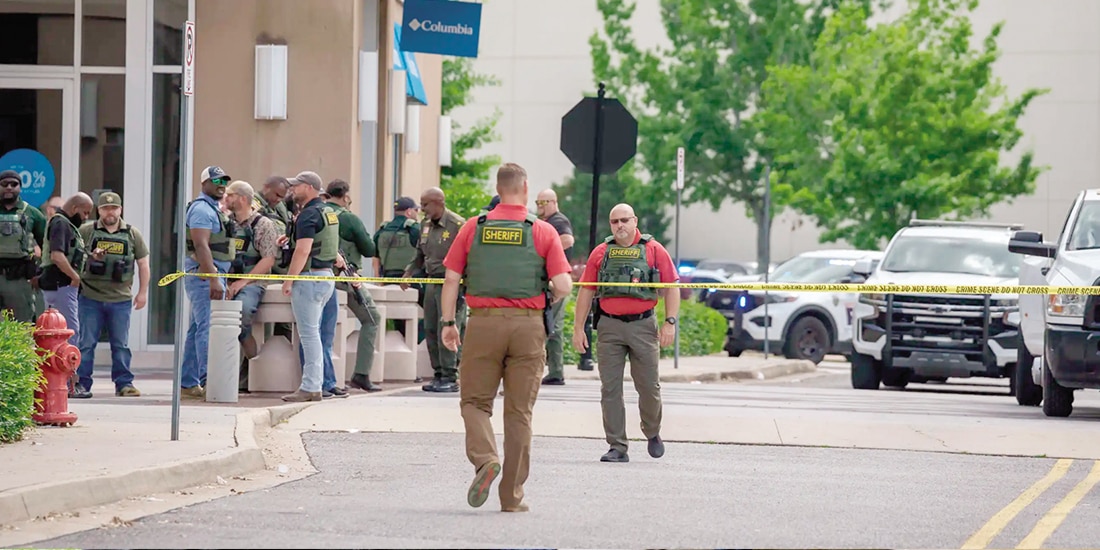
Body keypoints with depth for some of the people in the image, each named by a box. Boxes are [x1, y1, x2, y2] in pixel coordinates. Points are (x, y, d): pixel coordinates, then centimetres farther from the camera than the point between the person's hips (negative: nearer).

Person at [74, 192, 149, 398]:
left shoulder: (132, 234, 8)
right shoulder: (85, 232, 4)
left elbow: (143, 263, 12)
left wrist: (143, 292, 8)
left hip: (121, 299, 1)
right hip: (90, 297, -1)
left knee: (121, 345, 4)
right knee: (86, 343, 0)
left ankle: (124, 383, 9)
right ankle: (81, 383, 5)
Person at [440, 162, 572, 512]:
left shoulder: (474, 228, 4)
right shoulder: (543, 232, 1)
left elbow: (451, 279, 2)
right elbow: (563, 286, -6)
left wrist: (448, 322, 9)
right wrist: (548, 301, 15)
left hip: (484, 323, 0)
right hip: (528, 325, 0)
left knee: (474, 401, 10)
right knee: (519, 411, 7)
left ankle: (484, 459, -18)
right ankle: (512, 496, 9)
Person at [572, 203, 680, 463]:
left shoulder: (654, 250, 4)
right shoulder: (601, 253, 9)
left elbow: (671, 288, 3)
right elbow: (586, 291, 11)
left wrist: (670, 322, -6)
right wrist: (578, 327, 5)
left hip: (642, 325, -2)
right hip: (609, 326, 2)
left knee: (649, 386, 4)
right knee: (610, 389, -1)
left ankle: (652, 433, 29)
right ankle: (617, 447, 2)